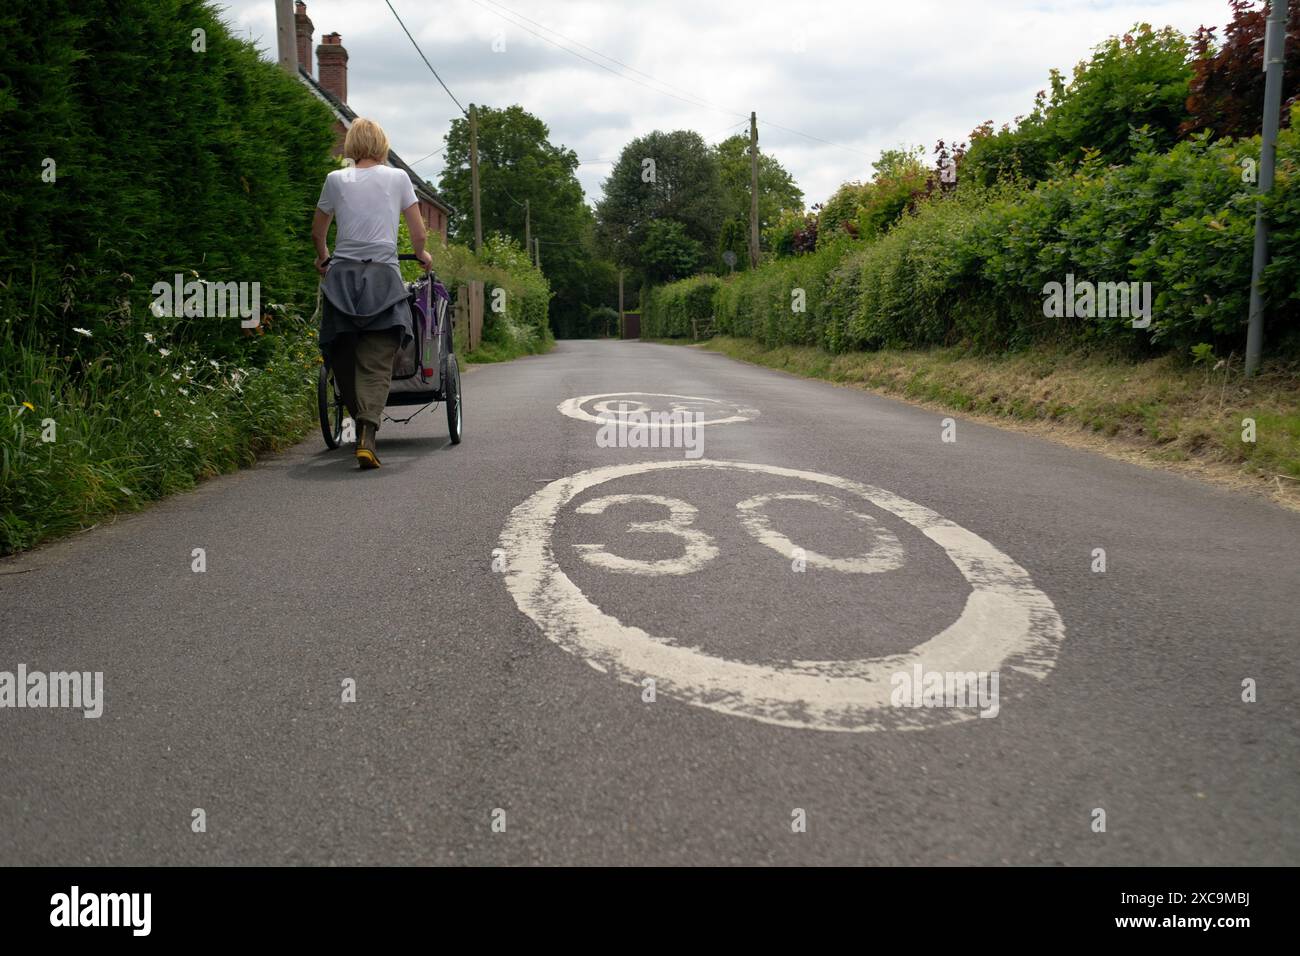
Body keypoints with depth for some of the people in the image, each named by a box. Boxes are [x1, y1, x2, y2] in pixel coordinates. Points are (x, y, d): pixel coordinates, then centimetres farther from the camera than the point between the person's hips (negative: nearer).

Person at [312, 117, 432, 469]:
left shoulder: (335, 179, 10)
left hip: (341, 277, 1)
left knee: (343, 360, 12)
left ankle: (362, 424, 16)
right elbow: (419, 234, 9)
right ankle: (367, 435, -21)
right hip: (383, 276, -1)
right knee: (377, 365, -5)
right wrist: (421, 256, 30)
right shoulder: (397, 177, 8)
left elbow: (317, 233, 20)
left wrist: (322, 258, 40)